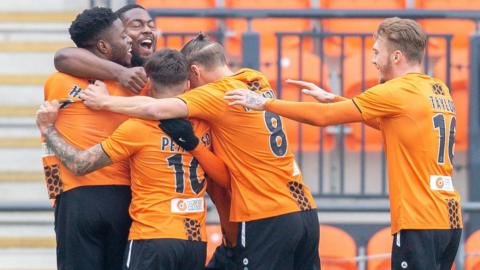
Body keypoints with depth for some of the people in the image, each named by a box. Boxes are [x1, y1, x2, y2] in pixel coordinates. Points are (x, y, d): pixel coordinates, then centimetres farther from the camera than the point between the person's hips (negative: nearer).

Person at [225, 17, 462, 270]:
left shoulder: (396, 91, -8)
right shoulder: (439, 91, 15)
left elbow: (323, 116, -6)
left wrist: (265, 103, 3)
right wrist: (331, 99, 25)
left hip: (419, 222, -8)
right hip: (450, 219, 8)